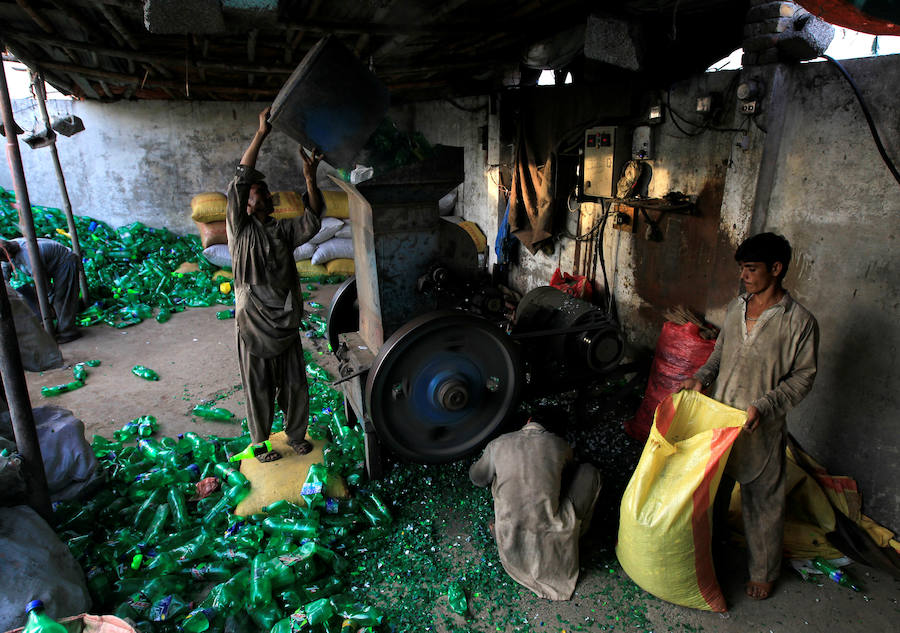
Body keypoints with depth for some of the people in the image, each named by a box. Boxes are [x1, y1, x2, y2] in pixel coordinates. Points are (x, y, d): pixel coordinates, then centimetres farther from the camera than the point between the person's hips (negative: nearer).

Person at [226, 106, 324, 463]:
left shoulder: (283, 231, 8)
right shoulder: (240, 230, -3)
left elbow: (312, 222, -9)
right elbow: (240, 181, -12)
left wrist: (310, 178, -21)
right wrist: (261, 134, -14)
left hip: (286, 326, 4)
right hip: (254, 329, -3)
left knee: (295, 386, 14)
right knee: (259, 391, 10)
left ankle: (296, 435, 36)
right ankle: (260, 442, 31)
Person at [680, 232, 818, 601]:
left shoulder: (799, 321, -14)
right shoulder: (736, 307, 3)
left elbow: (803, 376, -11)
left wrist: (764, 406, -22)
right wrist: (702, 376, -3)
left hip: (762, 428, -5)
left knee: (762, 500, 10)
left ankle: (763, 571, 31)